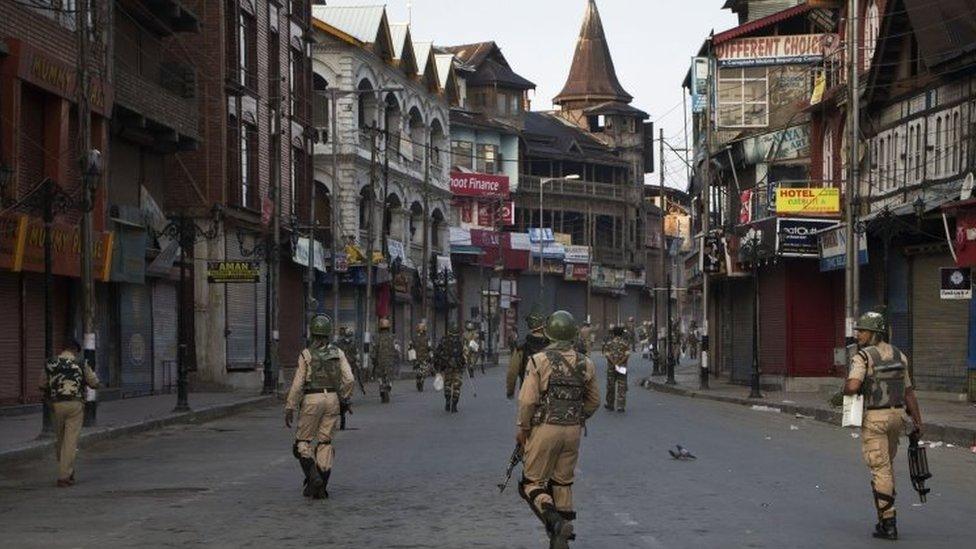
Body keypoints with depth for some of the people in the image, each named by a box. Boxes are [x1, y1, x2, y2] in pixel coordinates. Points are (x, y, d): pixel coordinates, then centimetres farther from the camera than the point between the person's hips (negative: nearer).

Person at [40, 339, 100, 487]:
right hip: (75, 404, -2)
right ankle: (64, 477, -4)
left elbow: (43, 386, 12)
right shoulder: (80, 363, -2)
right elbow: (94, 383, 4)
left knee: (60, 440, 17)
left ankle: (67, 471, 24)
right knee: (70, 442, -1)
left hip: (56, 405, 3)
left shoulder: (50, 364, 4)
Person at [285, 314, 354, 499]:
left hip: (312, 399, -3)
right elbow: (349, 379, -4)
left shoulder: (306, 355, -6)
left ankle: (313, 477, -14)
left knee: (303, 441, 7)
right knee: (325, 442, 10)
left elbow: (297, 384, -9)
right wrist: (344, 399, 12)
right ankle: (321, 487, 6)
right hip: (332, 399, 3)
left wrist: (289, 409, -4)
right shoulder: (338, 353, 3)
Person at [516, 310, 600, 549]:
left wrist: (522, 427, 0)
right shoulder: (586, 364, 4)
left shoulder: (539, 361, -10)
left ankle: (553, 518, -20)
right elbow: (594, 401, 12)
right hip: (573, 431, 4)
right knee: (564, 483, 16)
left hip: (545, 429, -4)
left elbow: (528, 399, -12)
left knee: (532, 482, 5)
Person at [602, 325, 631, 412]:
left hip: (611, 367, 0)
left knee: (610, 385, 11)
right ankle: (620, 406, -6)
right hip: (622, 367, 0)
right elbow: (627, 354, -8)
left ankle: (610, 405, 19)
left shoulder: (609, 343, 3)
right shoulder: (625, 343, 2)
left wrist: (614, 364, -12)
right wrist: (619, 363, -11)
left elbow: (607, 354, -8)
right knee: (622, 387, 1)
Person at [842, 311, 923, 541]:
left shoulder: (862, 357, -14)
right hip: (896, 416, 6)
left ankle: (888, 524, -3)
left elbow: (853, 386, -28)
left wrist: (844, 391, -4)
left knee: (880, 470, -2)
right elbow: (909, 392, 10)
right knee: (887, 465, 21)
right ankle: (887, 515, 24)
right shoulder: (898, 355, 8)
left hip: (874, 418, -6)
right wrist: (918, 421, 14)